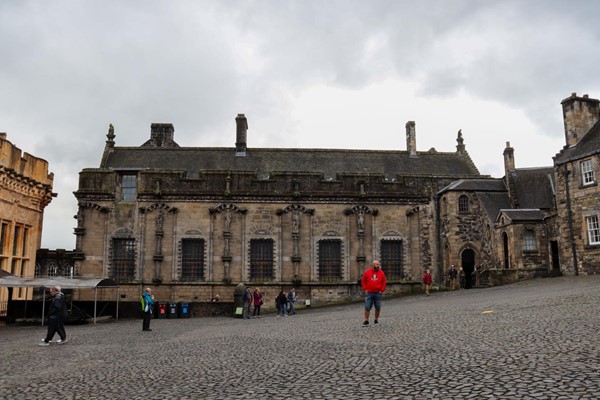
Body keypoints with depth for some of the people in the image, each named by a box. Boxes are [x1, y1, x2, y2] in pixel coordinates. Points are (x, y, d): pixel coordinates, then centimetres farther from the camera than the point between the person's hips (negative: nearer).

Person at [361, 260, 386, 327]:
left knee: (378, 307, 6)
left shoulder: (381, 273, 3)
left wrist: (382, 290, -1)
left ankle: (376, 320, 22)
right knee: (367, 307, -4)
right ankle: (366, 321, 2)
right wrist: (365, 289, -1)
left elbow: (384, 282, 7)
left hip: (378, 293, 1)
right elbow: (363, 281, 6)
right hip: (369, 293, -1)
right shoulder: (367, 272, 1)